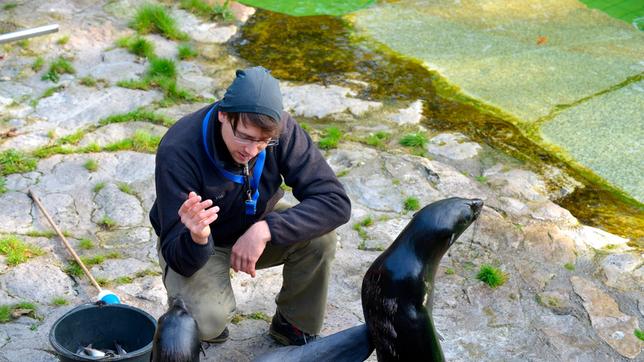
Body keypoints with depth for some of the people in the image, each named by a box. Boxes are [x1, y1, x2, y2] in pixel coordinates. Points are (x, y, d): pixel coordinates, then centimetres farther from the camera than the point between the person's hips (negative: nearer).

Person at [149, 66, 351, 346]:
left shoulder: (281, 129, -25)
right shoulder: (177, 152, -33)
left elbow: (335, 202, -27)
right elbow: (179, 259, -30)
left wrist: (265, 230, -38)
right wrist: (197, 238, -55)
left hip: (254, 226, 3)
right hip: (193, 243, -3)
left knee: (320, 238, -26)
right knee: (207, 319, -32)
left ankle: (294, 325, 2)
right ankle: (206, 321, 8)